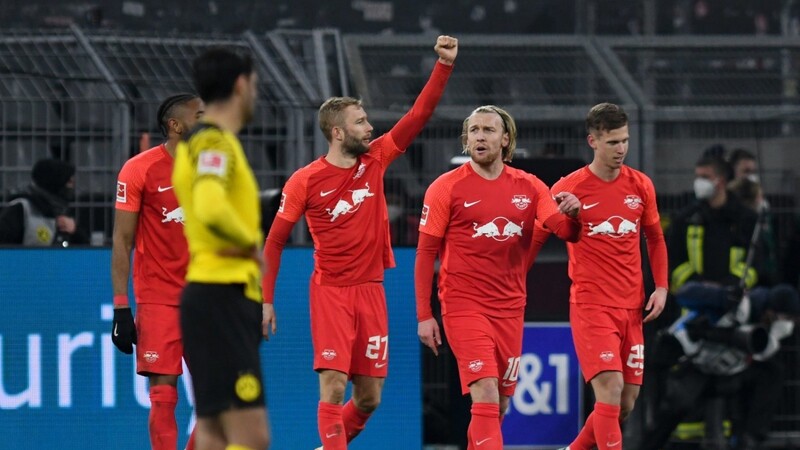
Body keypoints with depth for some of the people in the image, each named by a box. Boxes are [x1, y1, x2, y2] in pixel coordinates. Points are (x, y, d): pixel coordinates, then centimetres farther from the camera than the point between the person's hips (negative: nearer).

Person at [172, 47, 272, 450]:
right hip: (222, 299, -10)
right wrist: (252, 245, -13)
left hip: (223, 299, 10)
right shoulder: (216, 143, -12)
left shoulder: (203, 142, 18)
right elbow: (211, 209, -31)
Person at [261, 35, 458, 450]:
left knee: (369, 397, 6)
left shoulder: (376, 160, 4)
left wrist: (444, 65, -7)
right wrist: (265, 300, -3)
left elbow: (420, 113, 2)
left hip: (371, 289, 5)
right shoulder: (305, 182, -7)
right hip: (331, 291, -5)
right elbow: (275, 241, 0)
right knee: (333, 387, -15)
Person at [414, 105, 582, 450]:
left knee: (500, 404, 10)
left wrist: (572, 214, -25)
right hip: (465, 304, -5)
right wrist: (424, 315, -7)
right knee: (486, 395, -17)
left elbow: (566, 232, -1)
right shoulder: (446, 188, -4)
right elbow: (426, 253, -2)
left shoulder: (529, 187, 6)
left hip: (510, 306, 5)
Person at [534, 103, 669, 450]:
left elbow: (655, 239, 18)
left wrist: (661, 287, 9)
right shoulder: (569, 189, -7)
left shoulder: (641, 186, 7)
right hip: (591, 305, -5)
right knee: (610, 392, -19)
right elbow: (537, 239, 1)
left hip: (632, 307, 5)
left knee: (627, 403, 6)